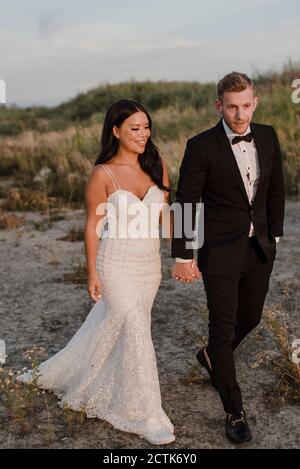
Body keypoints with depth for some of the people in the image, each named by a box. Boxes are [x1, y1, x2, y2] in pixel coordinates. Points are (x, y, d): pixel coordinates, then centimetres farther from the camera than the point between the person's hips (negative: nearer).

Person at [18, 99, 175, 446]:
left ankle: (58, 374, 42)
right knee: (136, 333, -7)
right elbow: (92, 226, -7)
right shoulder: (103, 174, -11)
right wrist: (92, 273, -6)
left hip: (149, 264, 5)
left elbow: (164, 213, 11)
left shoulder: (156, 166, 1)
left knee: (112, 327, 18)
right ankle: (146, 416, 5)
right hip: (116, 264, -5)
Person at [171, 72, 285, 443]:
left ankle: (211, 357, 50)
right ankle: (234, 413, 16)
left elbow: (276, 188, 12)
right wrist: (182, 257, -11)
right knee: (223, 327, 1)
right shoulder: (201, 146, -14)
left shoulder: (267, 137, 0)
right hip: (220, 252, -5)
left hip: (260, 249, 6)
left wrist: (275, 234, 11)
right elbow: (185, 204, -11)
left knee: (250, 317, 20)